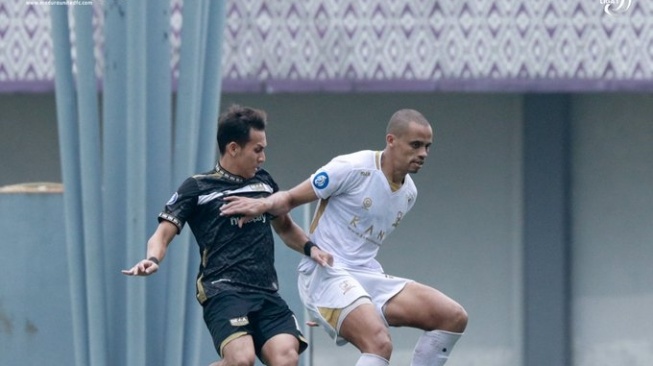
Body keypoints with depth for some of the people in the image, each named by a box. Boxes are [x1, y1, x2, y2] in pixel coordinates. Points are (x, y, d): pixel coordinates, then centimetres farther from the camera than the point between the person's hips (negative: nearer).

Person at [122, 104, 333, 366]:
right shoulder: (197, 188, 6)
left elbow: (284, 227, 36)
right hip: (223, 292, -5)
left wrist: (310, 248, 16)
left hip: (266, 293, 5)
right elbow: (163, 234, 2)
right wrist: (152, 260, -20)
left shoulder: (264, 182, 20)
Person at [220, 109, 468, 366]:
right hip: (327, 274, -8)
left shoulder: (408, 193, 12)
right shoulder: (353, 168, -10)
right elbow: (290, 199, -8)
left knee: (454, 317, -3)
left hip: (369, 277, 8)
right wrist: (265, 204, -29)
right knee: (379, 344, -31)